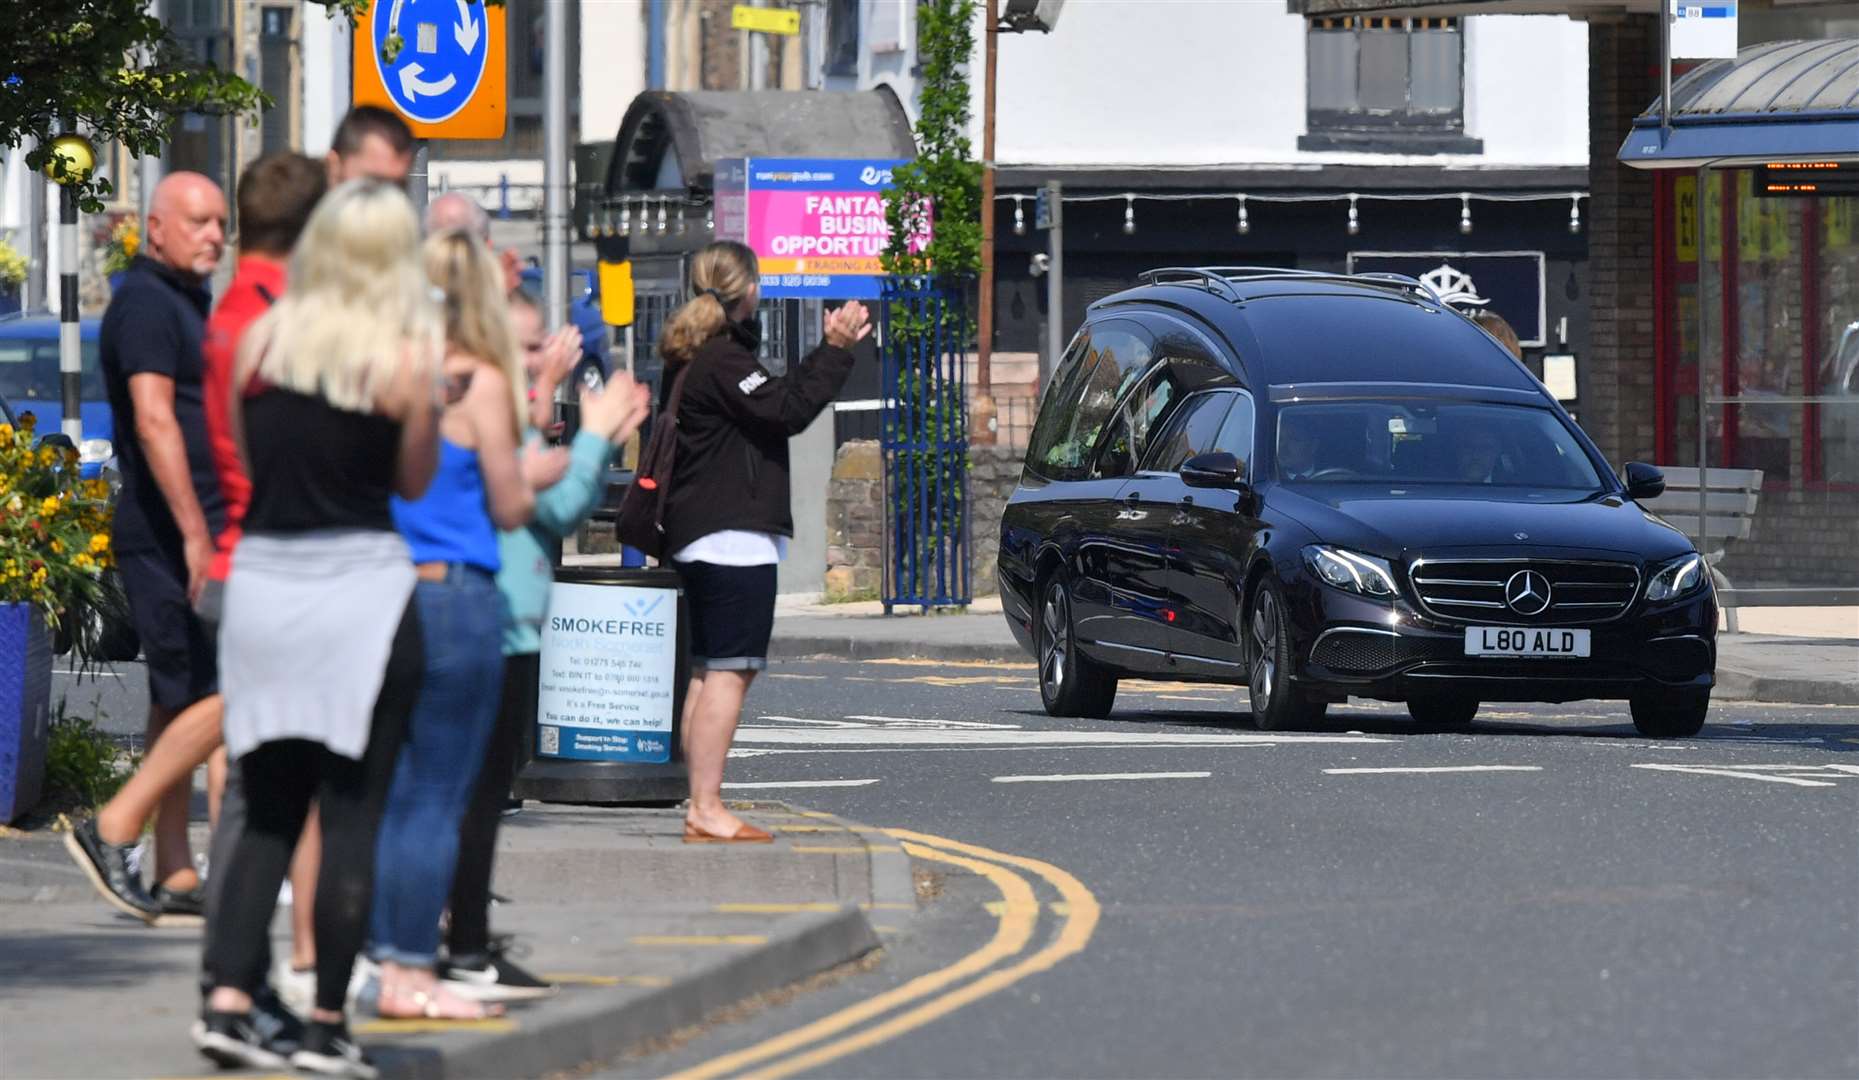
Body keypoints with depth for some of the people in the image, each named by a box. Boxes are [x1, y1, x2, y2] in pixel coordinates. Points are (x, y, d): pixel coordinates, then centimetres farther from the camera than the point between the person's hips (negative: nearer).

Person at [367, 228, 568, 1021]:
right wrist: (533, 471, 18)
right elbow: (509, 509, -3)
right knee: (438, 797, 0)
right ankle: (413, 972, 0)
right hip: (457, 595, -5)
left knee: (389, 788, 12)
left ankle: (385, 960, 13)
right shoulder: (479, 384, -9)